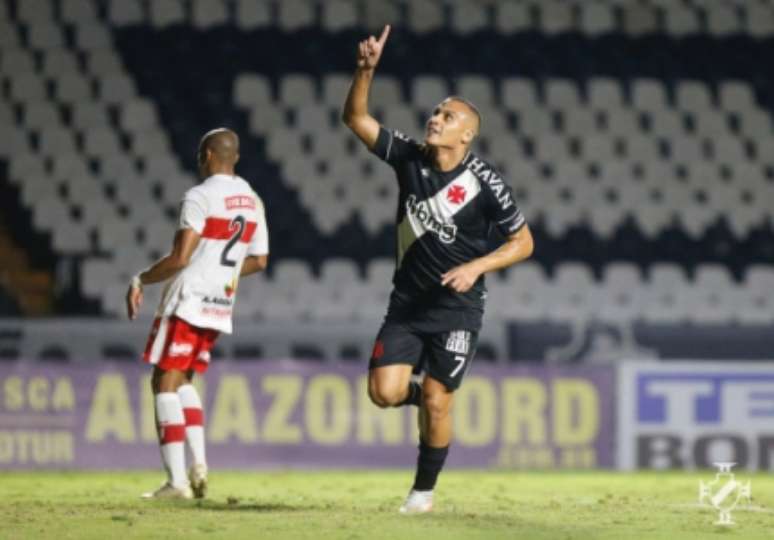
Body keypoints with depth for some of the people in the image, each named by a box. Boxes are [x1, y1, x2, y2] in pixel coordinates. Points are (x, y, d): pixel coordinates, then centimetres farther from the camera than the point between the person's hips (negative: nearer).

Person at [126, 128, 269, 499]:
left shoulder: (200, 197, -13)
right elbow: (259, 261, 17)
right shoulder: (252, 202, 11)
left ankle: (177, 481, -9)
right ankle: (199, 466, 5)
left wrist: (140, 281, -6)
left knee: (166, 383, -2)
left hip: (187, 303, -8)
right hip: (220, 307, 8)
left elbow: (180, 258, -18)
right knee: (182, 381, 20)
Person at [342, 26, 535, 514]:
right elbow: (355, 117, -2)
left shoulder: (484, 183, -12)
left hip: (457, 308, -4)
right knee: (385, 392, -10)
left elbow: (523, 242, -5)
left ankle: (425, 488, 14)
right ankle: (426, 398, 26)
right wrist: (367, 69, -17)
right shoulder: (409, 157, -1)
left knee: (436, 401, -6)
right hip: (407, 303, 4)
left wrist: (476, 267, -18)